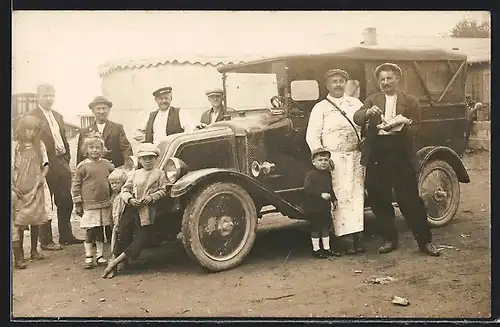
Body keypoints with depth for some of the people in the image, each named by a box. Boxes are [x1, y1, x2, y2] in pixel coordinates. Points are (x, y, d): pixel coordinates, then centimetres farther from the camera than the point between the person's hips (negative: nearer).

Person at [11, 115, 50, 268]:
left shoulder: (40, 145, 8)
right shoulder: (15, 145, -3)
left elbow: (46, 164, 10)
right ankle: (18, 257, -2)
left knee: (36, 220, 10)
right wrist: (13, 187, -12)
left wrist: (42, 175, -7)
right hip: (19, 190, -3)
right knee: (18, 222, -5)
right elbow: (11, 167, -6)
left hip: (36, 189, 4)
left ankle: (34, 251, 25)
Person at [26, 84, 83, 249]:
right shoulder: (31, 116, -8)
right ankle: (46, 241, 10)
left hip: (62, 163, 7)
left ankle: (66, 236, 23)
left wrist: (67, 158, 12)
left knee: (66, 203, 11)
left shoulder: (58, 116, 17)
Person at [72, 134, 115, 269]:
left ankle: (100, 256, 20)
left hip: (104, 203, 3)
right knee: (90, 231, -2)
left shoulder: (107, 164, 5)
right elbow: (76, 185, -2)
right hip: (89, 204, -3)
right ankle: (88, 257, 9)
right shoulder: (82, 166, -4)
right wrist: (77, 204, -4)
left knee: (100, 230, 11)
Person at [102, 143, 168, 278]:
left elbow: (163, 191, 4)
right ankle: (113, 267, 12)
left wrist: (151, 197, -13)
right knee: (123, 237, 2)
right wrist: (130, 199, -9)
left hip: (147, 213, -2)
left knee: (139, 241, -5)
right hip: (131, 209, 2)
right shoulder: (135, 174, 13)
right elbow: (125, 189, 10)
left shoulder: (159, 173, 7)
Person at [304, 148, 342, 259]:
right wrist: (321, 194, -29)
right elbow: (307, 189, -25)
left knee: (326, 226, 13)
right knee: (316, 227, 2)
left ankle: (327, 248, 25)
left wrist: (334, 199, 17)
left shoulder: (327, 174, 9)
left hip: (325, 206, 7)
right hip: (314, 207, -7)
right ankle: (316, 249, 13)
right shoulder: (311, 175, -15)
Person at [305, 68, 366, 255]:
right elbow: (312, 136, -3)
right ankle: (337, 241, -1)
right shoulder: (320, 108, 3)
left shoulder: (356, 104, 14)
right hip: (333, 159, -4)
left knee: (356, 196, 3)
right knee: (338, 198, -6)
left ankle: (357, 238, 8)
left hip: (356, 157, 4)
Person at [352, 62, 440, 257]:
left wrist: (405, 124, -21)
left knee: (410, 199, -2)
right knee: (379, 200, 7)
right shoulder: (372, 100, 13)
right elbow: (356, 118, -3)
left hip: (401, 154, -2)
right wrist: (368, 112, -23)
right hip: (377, 155, 3)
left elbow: (414, 129, 1)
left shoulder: (410, 101, 9)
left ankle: (425, 241, 11)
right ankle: (389, 239, 22)